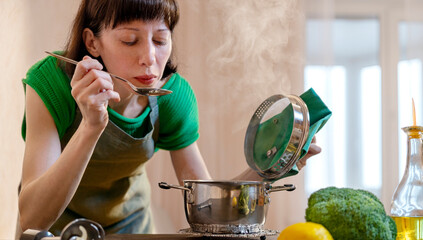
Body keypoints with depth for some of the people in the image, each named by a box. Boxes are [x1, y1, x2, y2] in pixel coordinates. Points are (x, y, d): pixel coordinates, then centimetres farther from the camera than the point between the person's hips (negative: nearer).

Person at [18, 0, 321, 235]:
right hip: (57, 223, -2)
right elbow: (32, 218, -38)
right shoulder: (52, 81, -30)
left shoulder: (174, 95, -21)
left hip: (128, 222, 2)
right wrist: (90, 128, -49)